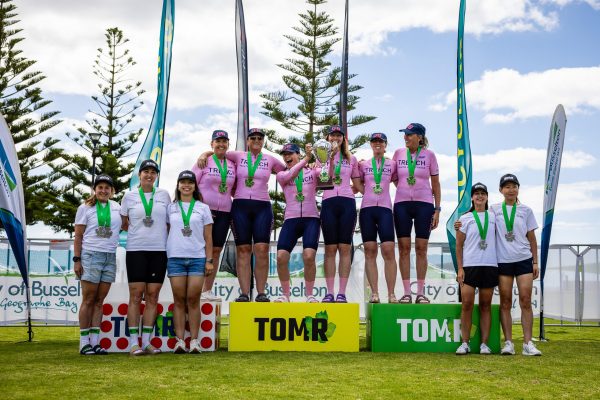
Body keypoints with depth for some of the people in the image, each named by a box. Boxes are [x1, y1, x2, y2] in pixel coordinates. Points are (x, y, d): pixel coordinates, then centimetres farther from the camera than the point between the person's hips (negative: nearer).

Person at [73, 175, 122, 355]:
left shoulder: (117, 207, 12)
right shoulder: (85, 208, 4)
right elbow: (78, 236, 2)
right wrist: (77, 260, -6)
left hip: (110, 257, 3)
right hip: (91, 255, -3)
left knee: (100, 301, 5)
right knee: (88, 300, -3)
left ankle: (95, 342, 8)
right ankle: (84, 343, 1)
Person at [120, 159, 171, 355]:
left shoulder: (164, 195, 9)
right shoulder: (129, 196, 5)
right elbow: (124, 224, 13)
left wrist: (161, 236, 7)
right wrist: (138, 231, 3)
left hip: (159, 250, 2)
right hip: (136, 250, -2)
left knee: (152, 296, 2)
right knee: (136, 295, -4)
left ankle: (146, 341, 8)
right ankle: (134, 343, -1)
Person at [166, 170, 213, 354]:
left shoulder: (203, 208, 11)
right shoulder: (170, 208, 12)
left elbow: (208, 237, 8)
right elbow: (165, 232, 12)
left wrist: (209, 260, 1)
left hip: (197, 258, -1)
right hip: (175, 257, 1)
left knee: (193, 300, -3)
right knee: (179, 300, -1)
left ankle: (194, 340, 0)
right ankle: (179, 340, -1)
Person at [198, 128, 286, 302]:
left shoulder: (270, 160, 12)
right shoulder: (238, 156, 11)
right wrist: (203, 155, -1)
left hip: (262, 207, 0)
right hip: (240, 205, 0)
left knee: (262, 249, -10)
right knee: (243, 249, -2)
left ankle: (261, 293, -5)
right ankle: (244, 293, -2)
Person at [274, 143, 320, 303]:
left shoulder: (312, 171, 12)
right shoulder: (281, 175, 12)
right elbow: (290, 175, -11)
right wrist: (307, 158, -21)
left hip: (311, 219, -1)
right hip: (291, 219, 1)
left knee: (309, 256, -18)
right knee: (281, 257, -13)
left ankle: (309, 294, -2)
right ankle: (285, 294, 4)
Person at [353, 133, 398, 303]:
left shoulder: (392, 164, 11)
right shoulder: (363, 164, 14)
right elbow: (358, 185, 18)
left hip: (385, 208, -1)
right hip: (367, 208, 2)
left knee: (389, 250, -11)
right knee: (370, 251, -2)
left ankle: (391, 294, -8)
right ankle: (374, 293, -1)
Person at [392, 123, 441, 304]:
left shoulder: (429, 155, 2)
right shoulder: (399, 153, 6)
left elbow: (436, 184, 5)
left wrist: (437, 209, 1)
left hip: (424, 203, -1)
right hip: (402, 203, 2)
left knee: (421, 248, 0)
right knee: (404, 248, -1)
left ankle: (421, 292, 7)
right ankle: (406, 292, 4)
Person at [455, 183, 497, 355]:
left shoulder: (493, 217, 11)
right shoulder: (465, 218, 6)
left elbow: (498, 239, 15)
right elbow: (459, 245, 4)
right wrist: (460, 268, -4)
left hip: (490, 265, 2)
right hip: (469, 265, -2)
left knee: (485, 305, 4)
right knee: (467, 304, -7)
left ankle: (484, 344, 6)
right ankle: (465, 343, -2)